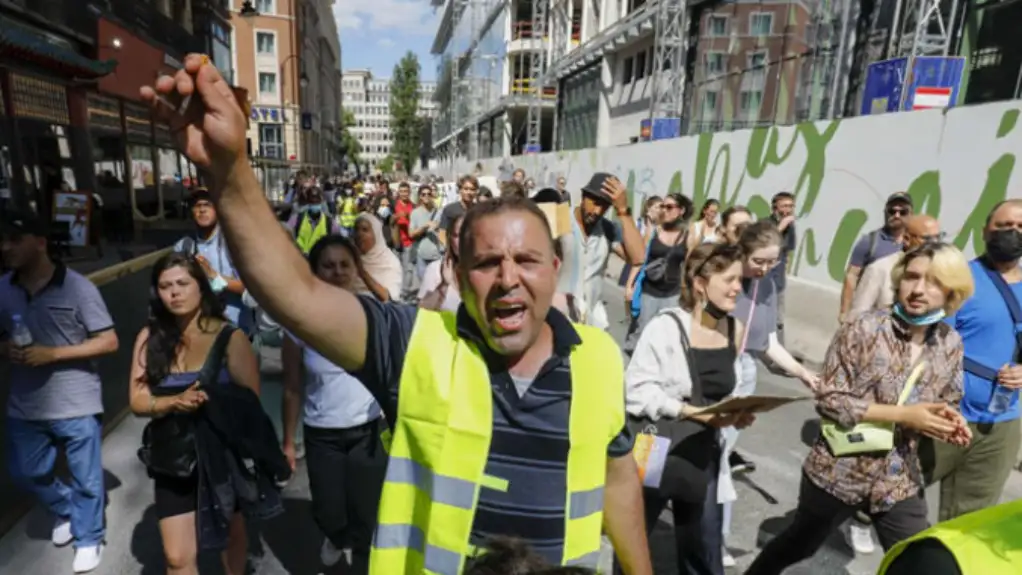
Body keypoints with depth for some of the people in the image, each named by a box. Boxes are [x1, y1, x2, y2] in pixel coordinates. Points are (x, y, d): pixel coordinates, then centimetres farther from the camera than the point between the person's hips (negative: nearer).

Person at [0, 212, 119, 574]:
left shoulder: (77, 287, -13)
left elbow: (109, 342, -12)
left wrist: (52, 354, -20)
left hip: (76, 406, -5)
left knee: (86, 480, 9)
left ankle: (88, 539, 32)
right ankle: (66, 508, 47)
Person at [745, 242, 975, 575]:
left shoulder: (951, 344, -2)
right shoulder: (863, 330, -18)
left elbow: (947, 402, 13)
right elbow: (829, 400, -19)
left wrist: (949, 421, -10)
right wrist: (904, 415, -24)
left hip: (900, 483, 4)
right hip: (838, 473, -4)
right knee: (797, 547, 18)